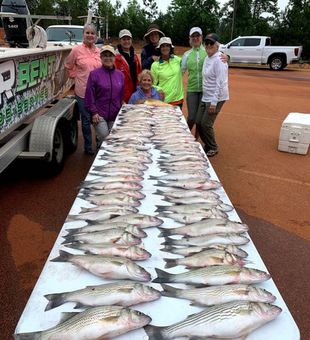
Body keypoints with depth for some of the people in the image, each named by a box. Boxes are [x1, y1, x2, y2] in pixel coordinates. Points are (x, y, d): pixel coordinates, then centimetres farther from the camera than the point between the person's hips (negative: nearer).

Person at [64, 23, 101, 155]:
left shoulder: (99, 51, 5)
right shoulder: (77, 49, -4)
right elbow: (68, 66, 8)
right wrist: (76, 76, 4)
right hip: (83, 91, -2)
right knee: (86, 119, 8)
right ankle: (88, 147, 23)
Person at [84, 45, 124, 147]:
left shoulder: (120, 75, 7)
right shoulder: (94, 74, -5)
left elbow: (122, 95, 12)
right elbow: (89, 95, -5)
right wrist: (94, 112, -10)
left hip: (115, 115, 4)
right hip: (99, 114, -4)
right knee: (104, 138, -10)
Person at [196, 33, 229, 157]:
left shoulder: (219, 60, -16)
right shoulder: (207, 58, 10)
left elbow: (220, 83, -20)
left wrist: (214, 102, -22)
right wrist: (206, 98, 11)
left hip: (216, 98, -8)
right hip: (205, 97, 8)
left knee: (206, 124, -6)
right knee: (199, 123, 9)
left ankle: (213, 148, 15)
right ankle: (207, 145, 28)